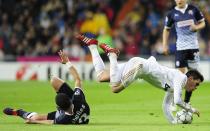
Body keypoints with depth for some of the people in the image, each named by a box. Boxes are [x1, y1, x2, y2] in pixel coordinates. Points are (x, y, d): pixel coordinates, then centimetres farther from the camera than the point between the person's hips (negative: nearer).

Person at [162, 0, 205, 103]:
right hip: (180, 47, -1)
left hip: (193, 46, 1)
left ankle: (186, 102, 14)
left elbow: (202, 23, 11)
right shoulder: (172, 13, 2)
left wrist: (196, 27, -11)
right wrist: (165, 45, 3)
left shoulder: (193, 10, 2)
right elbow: (166, 29, 12)